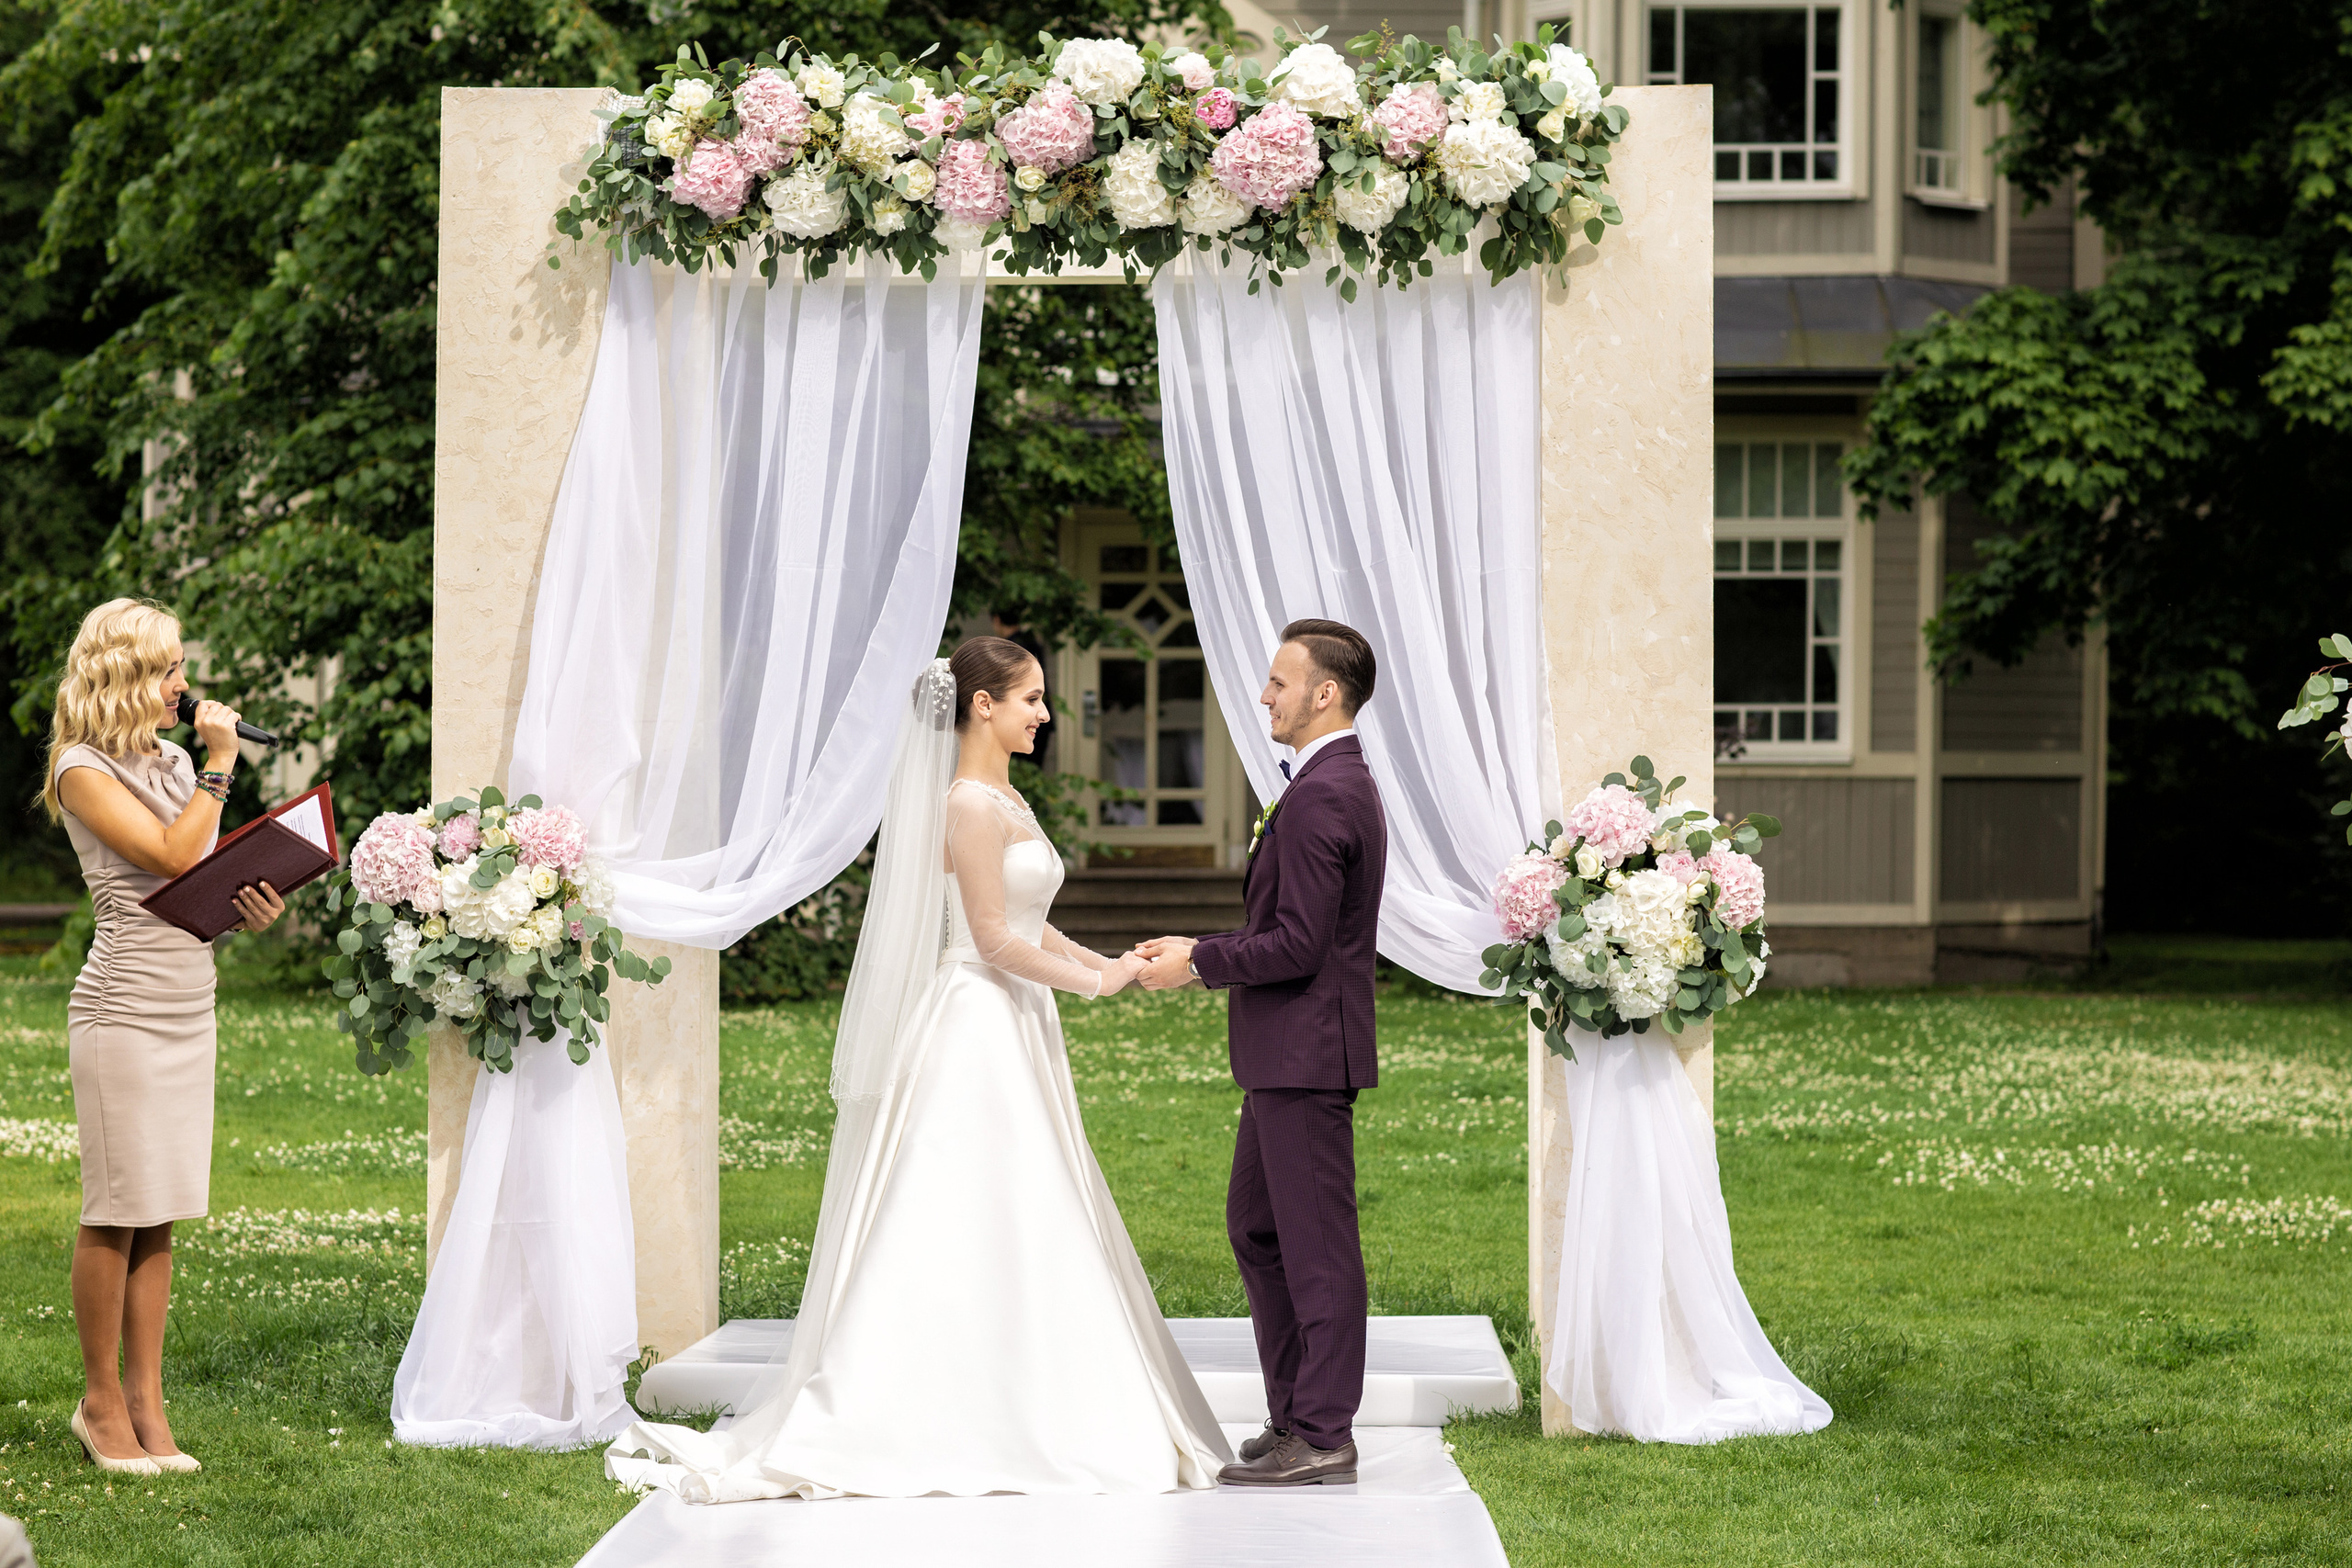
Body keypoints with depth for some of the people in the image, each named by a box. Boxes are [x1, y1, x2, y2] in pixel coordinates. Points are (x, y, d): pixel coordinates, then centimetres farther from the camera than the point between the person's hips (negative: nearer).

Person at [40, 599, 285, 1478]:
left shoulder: (174, 763, 16)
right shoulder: (83, 770, -8)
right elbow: (173, 855, -18)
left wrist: (250, 909, 0)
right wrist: (221, 763, -10)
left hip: (190, 1007, 7)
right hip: (124, 1009, -7)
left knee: (158, 1215, 7)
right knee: (117, 1212, -3)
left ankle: (146, 1398, 11)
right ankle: (101, 1401, 6)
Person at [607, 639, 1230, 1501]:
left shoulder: (1004, 801, 15)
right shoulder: (971, 805, -16)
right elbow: (995, 938, -18)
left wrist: (1105, 962, 8)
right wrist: (1093, 981, -11)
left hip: (1013, 1037, 10)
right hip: (979, 1032, -10)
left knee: (1018, 1229, 10)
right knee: (961, 1226, -7)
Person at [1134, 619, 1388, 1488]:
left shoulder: (1321, 797, -19)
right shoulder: (1343, 783, 15)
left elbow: (1299, 943, -23)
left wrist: (1199, 962, -12)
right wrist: (1201, 949, 11)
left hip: (1307, 1052, -11)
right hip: (1286, 1055, 11)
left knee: (1316, 1245, -4)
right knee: (1255, 1225, 18)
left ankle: (1323, 1438, 1)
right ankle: (1296, 1413, 23)